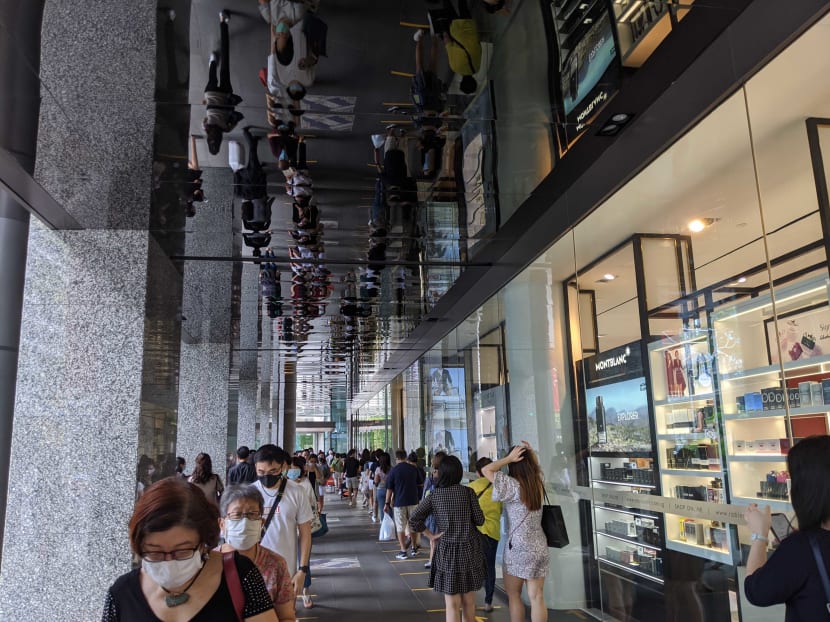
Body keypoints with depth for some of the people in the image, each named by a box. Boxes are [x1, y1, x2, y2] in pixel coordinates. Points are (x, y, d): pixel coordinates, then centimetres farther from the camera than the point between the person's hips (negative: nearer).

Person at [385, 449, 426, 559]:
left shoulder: (393, 470, -8)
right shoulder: (414, 468, 0)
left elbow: (389, 489, -8)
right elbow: (421, 483, 12)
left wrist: (387, 503, -2)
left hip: (399, 502, -3)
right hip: (413, 500, 3)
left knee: (400, 527, 4)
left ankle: (403, 551, 2)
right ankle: (414, 549, 25)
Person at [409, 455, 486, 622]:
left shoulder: (434, 495, -4)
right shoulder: (468, 492, -5)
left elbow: (414, 518, -10)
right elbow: (480, 520, -1)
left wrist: (430, 535, -2)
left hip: (446, 551, -1)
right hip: (469, 549, 1)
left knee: (452, 604, 6)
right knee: (469, 602, 16)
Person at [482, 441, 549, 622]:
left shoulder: (514, 486, -16)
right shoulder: (538, 483, 1)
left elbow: (485, 470, -16)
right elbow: (535, 467, 24)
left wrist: (509, 458, -14)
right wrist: (530, 454, 7)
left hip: (519, 547, -6)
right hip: (539, 546, 6)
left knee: (513, 595, 10)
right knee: (537, 597, 7)